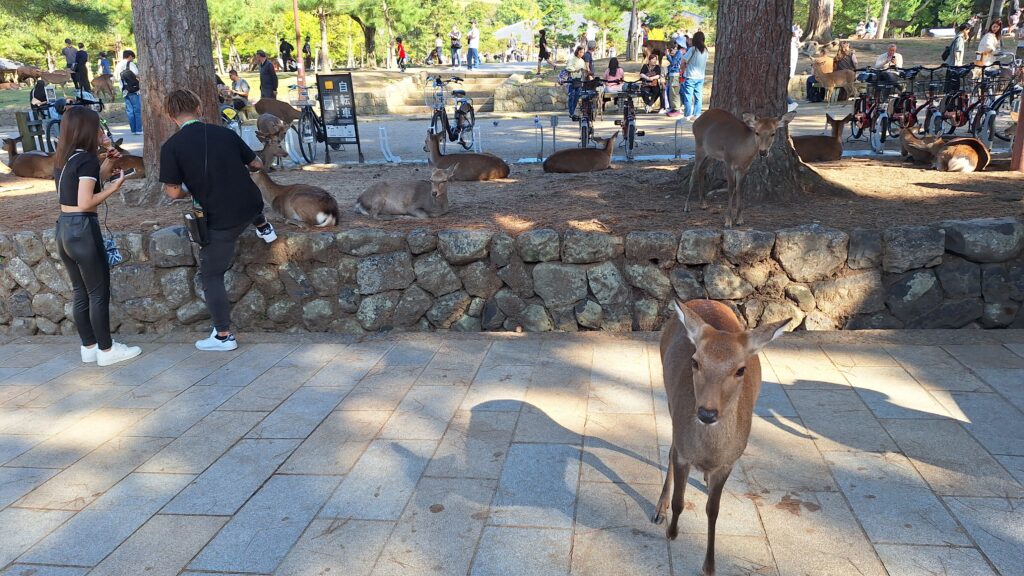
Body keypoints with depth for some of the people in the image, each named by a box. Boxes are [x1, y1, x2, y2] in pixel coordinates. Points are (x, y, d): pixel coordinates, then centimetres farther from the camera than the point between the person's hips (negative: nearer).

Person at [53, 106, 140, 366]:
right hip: (83, 230, -8)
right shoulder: (87, 159, -14)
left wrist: (106, 166, 14)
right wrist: (113, 187, -11)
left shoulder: (62, 159, 11)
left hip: (63, 229, 8)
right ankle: (106, 350, 10)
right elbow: (85, 203, -20)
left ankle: (89, 346, 24)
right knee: (99, 294, 2)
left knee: (81, 293, 15)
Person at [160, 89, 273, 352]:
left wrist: (189, 191, 12)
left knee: (211, 275, 11)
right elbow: (256, 165, 12)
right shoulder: (225, 133, 3)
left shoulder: (171, 146, -9)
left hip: (221, 219, -4)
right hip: (251, 205, 4)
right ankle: (262, 226, 47)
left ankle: (223, 336, 14)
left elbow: (173, 192, -10)